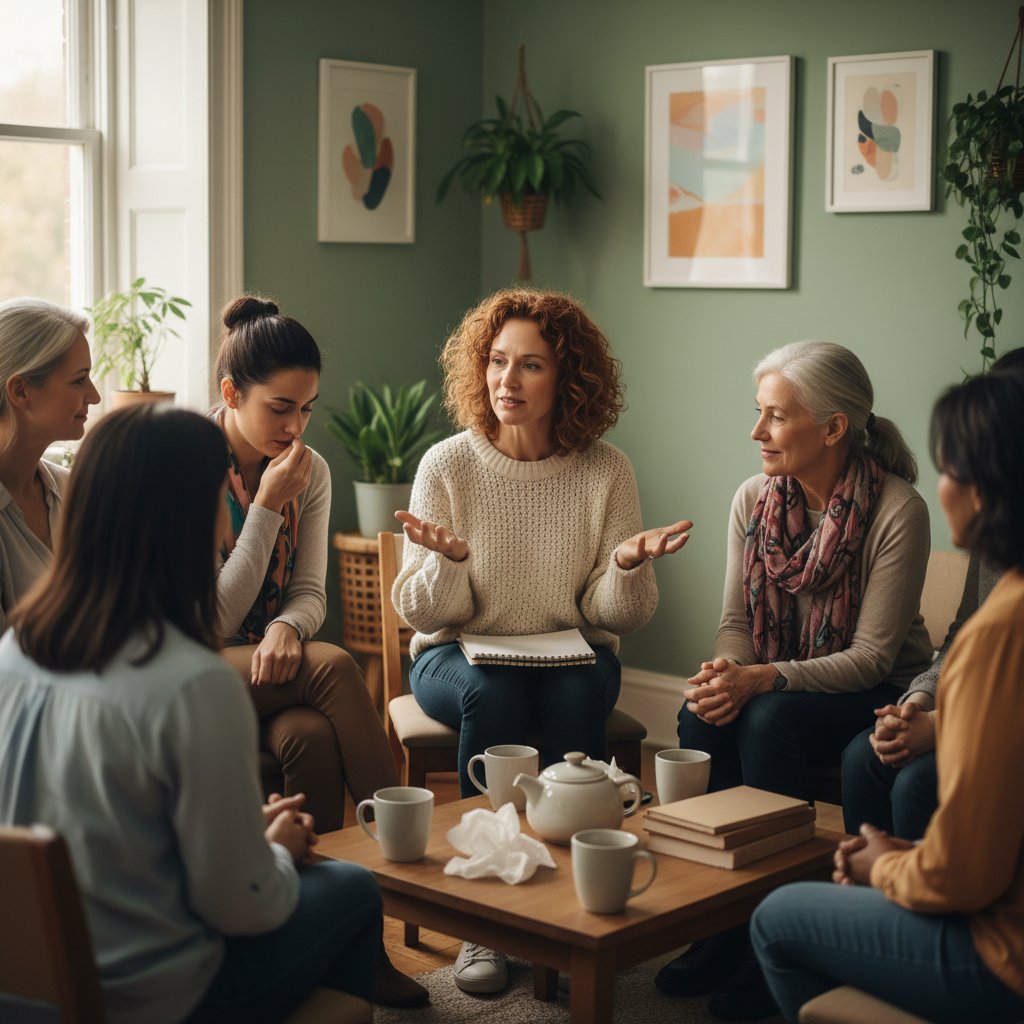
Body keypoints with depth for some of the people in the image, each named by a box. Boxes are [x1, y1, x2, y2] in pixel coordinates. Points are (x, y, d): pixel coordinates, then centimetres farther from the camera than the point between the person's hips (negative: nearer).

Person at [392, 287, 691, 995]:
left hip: (573, 653, 1)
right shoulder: (448, 465, -6)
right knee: (490, 694, -33)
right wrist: (447, 559, -27)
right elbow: (422, 613, -6)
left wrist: (629, 563, -23)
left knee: (578, 693, -33)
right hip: (460, 653, 0)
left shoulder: (605, 471, -4)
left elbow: (617, 615, -2)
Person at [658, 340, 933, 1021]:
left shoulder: (898, 510, -19)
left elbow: (872, 655, -21)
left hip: (880, 696, -5)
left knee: (771, 721, -32)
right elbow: (738, 621, 3)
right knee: (702, 714, -25)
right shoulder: (754, 501, -2)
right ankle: (718, 924, -15)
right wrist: (726, 672, -21)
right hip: (775, 682, 5)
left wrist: (762, 679, -32)